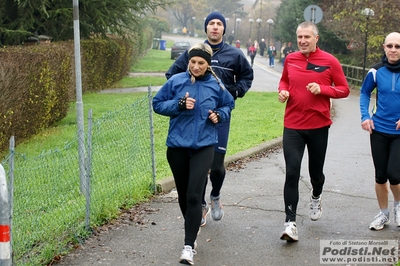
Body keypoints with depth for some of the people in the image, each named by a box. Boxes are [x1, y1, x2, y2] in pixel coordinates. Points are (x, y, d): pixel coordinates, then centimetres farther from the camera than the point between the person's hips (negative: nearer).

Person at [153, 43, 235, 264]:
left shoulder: (216, 86, -1)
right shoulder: (175, 81, -3)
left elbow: (228, 105, 16)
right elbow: (157, 104, 2)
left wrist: (219, 115, -6)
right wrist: (179, 104, -14)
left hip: (203, 146, -1)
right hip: (177, 146, 2)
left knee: (194, 195, -13)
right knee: (183, 194, 14)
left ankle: (189, 245, -10)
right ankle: (192, 228, 39)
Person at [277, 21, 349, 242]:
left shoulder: (329, 61, -5)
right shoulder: (290, 59, 3)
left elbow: (344, 89, -1)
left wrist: (322, 89, -17)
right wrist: (282, 91, -3)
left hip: (319, 126, -1)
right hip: (292, 126, 1)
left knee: (315, 170, 14)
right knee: (291, 173, -9)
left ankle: (316, 197, 49)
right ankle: (290, 223, -7)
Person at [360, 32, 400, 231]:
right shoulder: (376, 72, -4)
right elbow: (364, 93, 11)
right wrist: (365, 116, -2)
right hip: (379, 131, 2)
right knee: (380, 175, 9)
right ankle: (383, 213, 28)